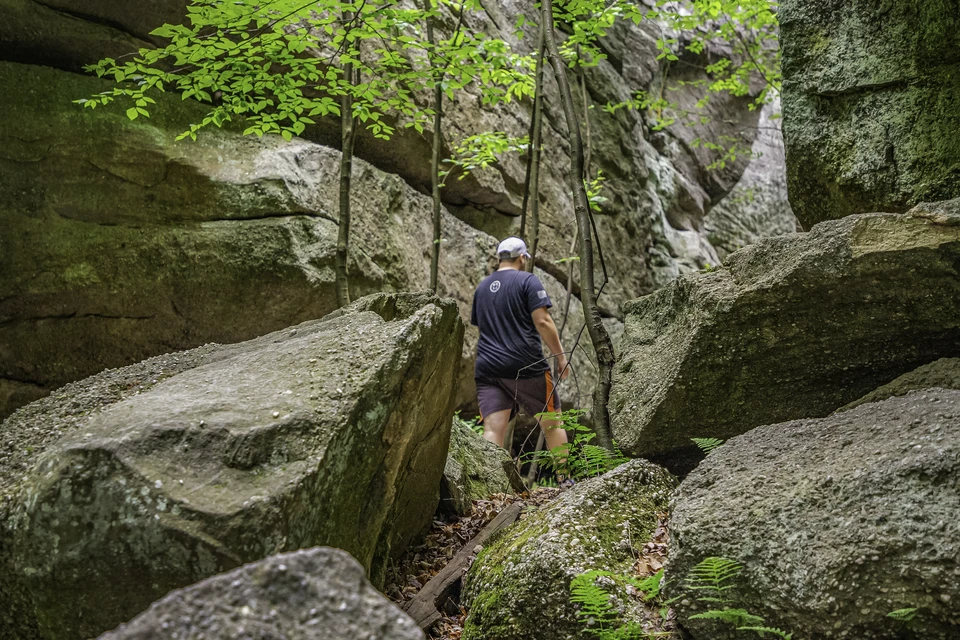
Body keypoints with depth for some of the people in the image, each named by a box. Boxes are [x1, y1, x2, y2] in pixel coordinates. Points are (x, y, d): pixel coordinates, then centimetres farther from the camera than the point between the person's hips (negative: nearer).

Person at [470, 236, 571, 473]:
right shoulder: (527, 281, -2)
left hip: (488, 368, 4)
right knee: (552, 424, 11)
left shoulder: (482, 288, 16)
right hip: (526, 366, -4)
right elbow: (542, 321, -11)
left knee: (493, 431, -5)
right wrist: (561, 356, -4)